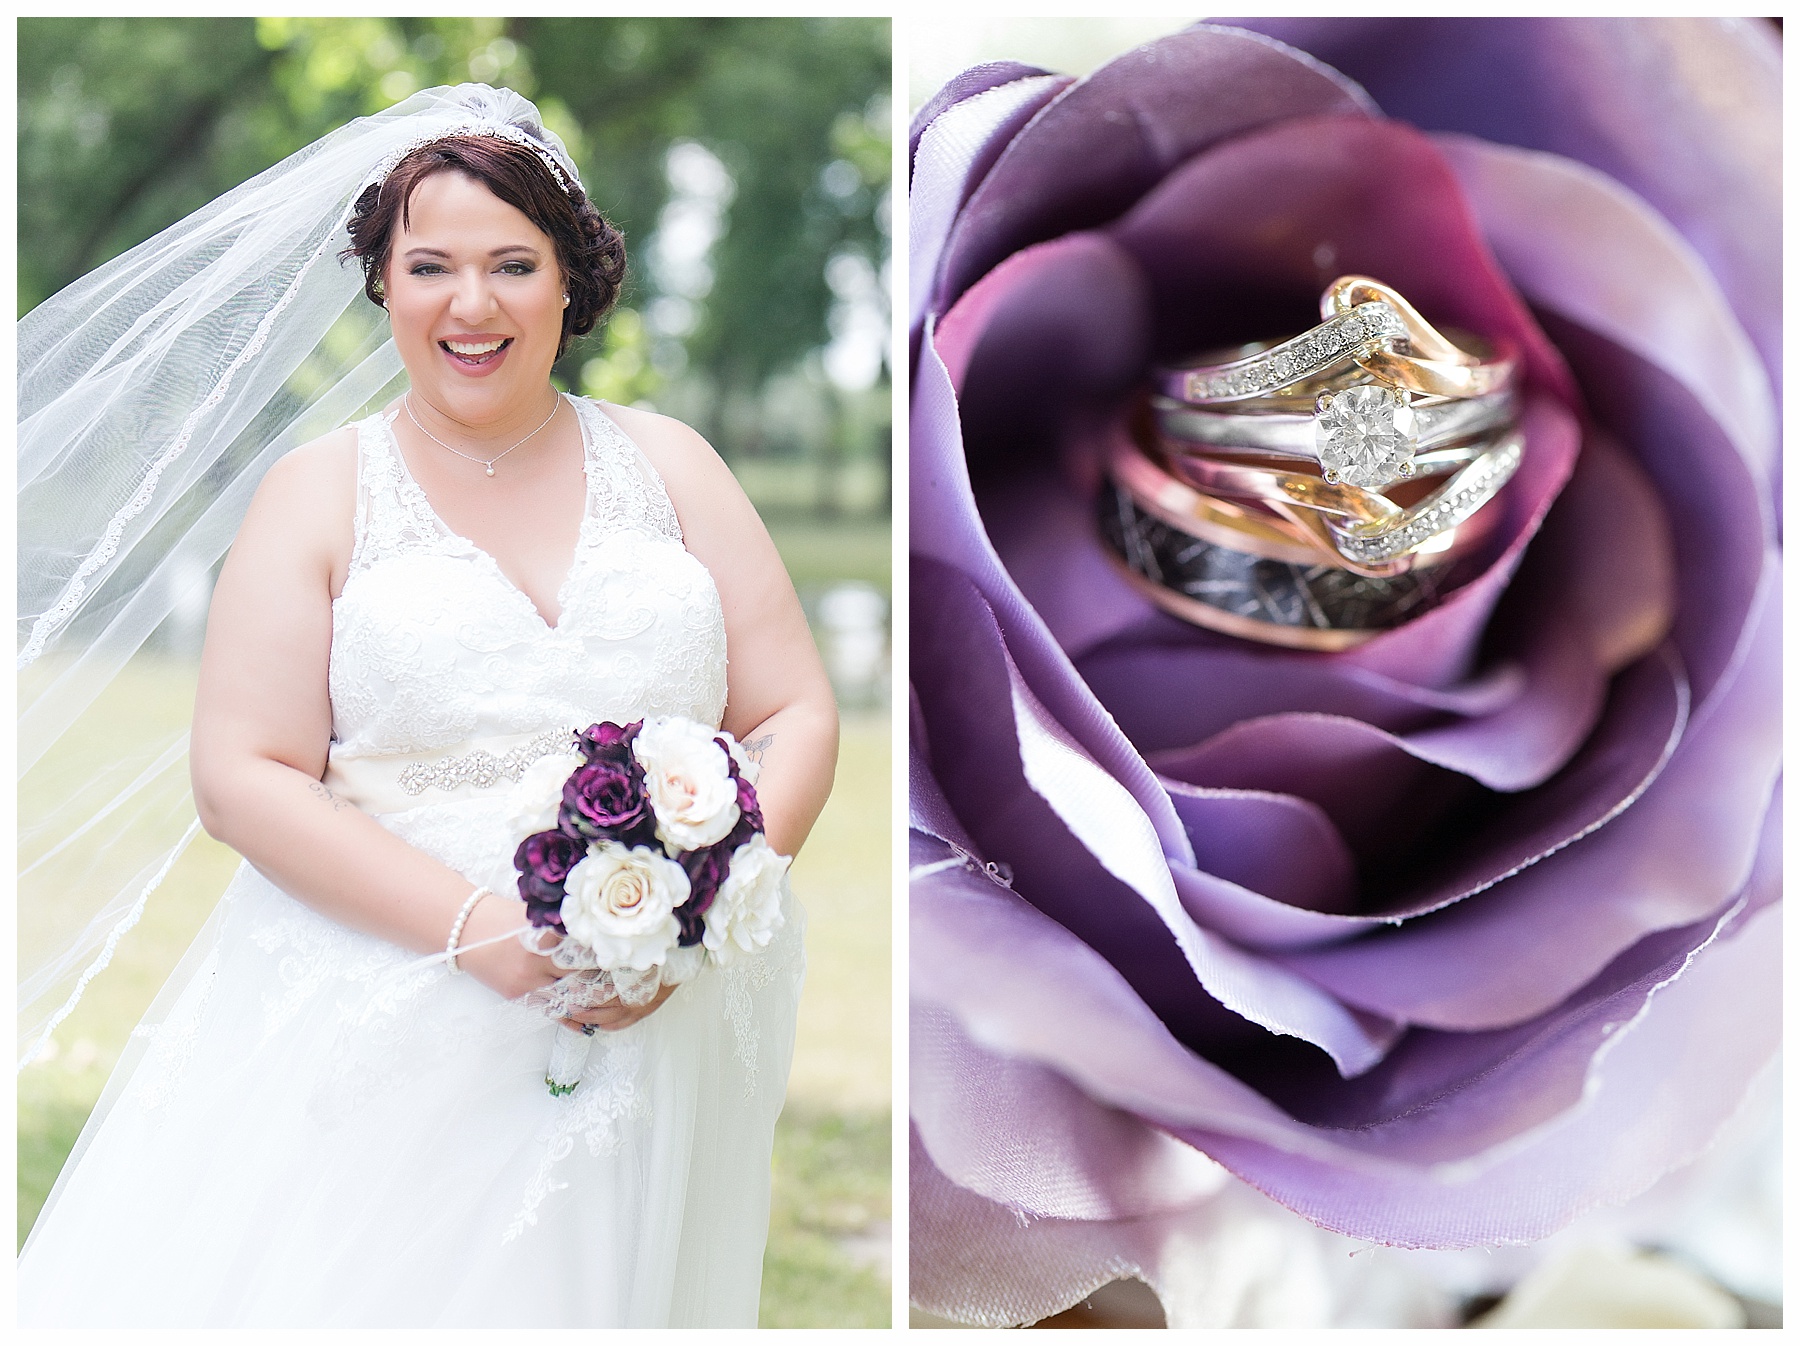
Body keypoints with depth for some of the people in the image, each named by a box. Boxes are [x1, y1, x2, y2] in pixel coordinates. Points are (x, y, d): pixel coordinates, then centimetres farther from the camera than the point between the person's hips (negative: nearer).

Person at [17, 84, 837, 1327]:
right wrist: (479, 928, -16)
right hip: (387, 1021, -1)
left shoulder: (664, 464, 10)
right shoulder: (324, 491, 5)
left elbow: (796, 721, 6)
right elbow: (242, 777, -4)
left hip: (666, 1026, 2)